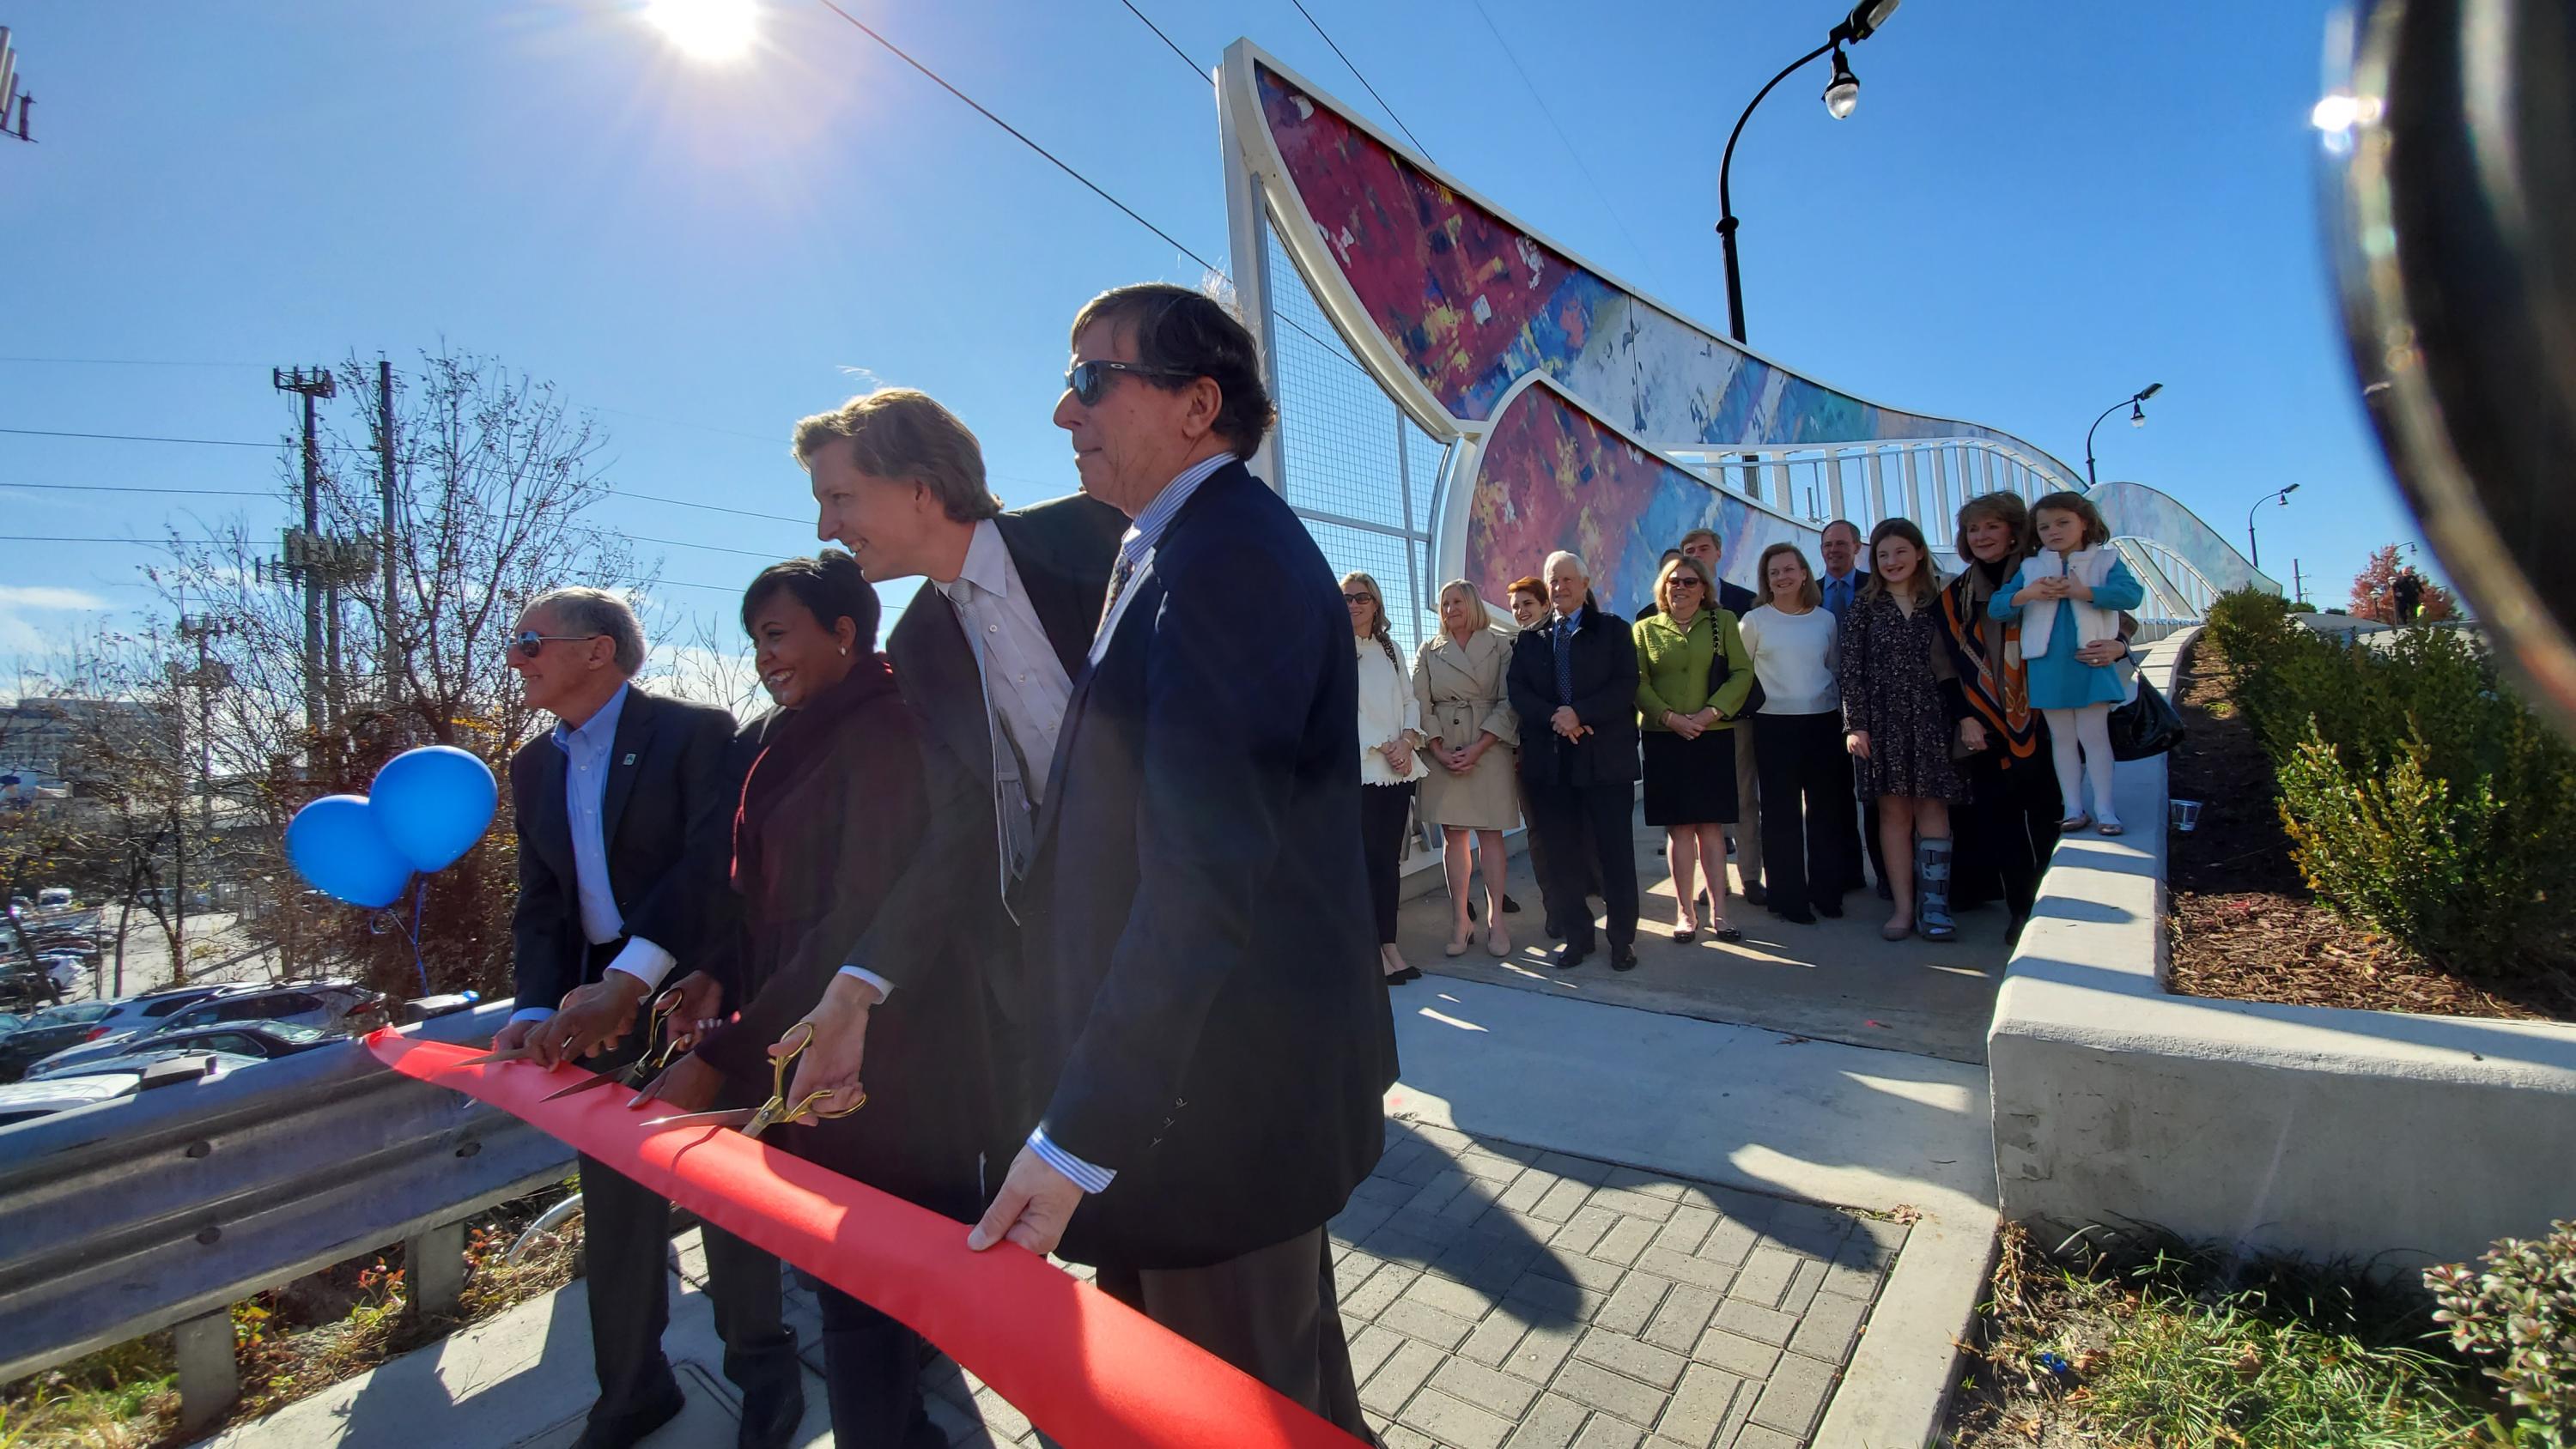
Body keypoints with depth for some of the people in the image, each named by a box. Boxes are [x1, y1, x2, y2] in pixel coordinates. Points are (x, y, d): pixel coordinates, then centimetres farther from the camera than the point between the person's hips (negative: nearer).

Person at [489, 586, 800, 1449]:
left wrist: (626, 982, -24)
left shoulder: (695, 732, -9)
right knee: (614, 1204, 14)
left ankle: (762, 1369, 29)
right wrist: (538, 1010, -7)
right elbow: (539, 901, 8)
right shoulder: (535, 766, 12)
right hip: (598, 1009, 6)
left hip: (696, 997, -6)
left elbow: (712, 865, -19)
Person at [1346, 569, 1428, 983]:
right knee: (1369, 858, -7)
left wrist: (1407, 740, -4)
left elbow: (1410, 701, 14)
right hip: (1358, 769, -5)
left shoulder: (1389, 648, 17)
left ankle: (1389, 943, 14)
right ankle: (1375, 950, 2)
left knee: (1391, 857, 7)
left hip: (1399, 767, 5)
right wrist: (1383, 747, -11)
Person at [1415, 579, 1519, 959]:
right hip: (1442, 751, 2)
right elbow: (1421, 705, 3)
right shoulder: (1429, 650, 9)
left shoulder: (1501, 644, 3)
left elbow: (1508, 703, -3)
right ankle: (1460, 920, 9)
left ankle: (1495, 920, 7)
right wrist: (1439, 752, -9)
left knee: (1490, 834, 0)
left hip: (1489, 748, -2)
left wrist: (1477, 749, -12)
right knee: (1452, 835, 3)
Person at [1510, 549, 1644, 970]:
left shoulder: (1612, 630, 6)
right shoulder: (1529, 640, 12)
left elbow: (1625, 685, -6)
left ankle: (1623, 937, 14)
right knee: (1561, 853, 6)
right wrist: (1555, 719, -14)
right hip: (1549, 759, 2)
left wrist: (1579, 713, -17)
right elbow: (1517, 691, 2)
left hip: (1605, 756, -2)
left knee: (1615, 850, 3)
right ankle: (1576, 935, 18)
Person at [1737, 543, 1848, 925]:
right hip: (1775, 725, -3)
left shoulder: (1826, 619, 7)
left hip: (1824, 722, 3)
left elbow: (1836, 668, 13)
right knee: (1782, 813, 2)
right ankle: (1789, 898, 9)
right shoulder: (1754, 621, -1)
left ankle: (1826, 891, 20)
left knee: (1826, 810, 8)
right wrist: (1754, 701, 0)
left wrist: (1842, 714, 9)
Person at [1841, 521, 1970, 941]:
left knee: (1931, 806, -1)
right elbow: (1851, 669, 0)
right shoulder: (1865, 607, 4)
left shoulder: (1940, 600, 7)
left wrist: (1967, 716, 1)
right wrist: (1855, 724, -7)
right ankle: (1903, 904, 7)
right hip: (1883, 719, 0)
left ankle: (1934, 904, 3)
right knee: (1893, 811, 2)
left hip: (1931, 717, 1)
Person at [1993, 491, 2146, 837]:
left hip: (2090, 662, -2)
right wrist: (2026, 594, -17)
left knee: (2094, 734, 0)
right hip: (2048, 665, 2)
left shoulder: (2105, 560, 3)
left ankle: (2104, 808, 8)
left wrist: (2082, 592, -24)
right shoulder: (2030, 568, 8)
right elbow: (1996, 606, 1)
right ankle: (2074, 808, 16)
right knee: (2062, 738, 8)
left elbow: (2132, 594, -13)